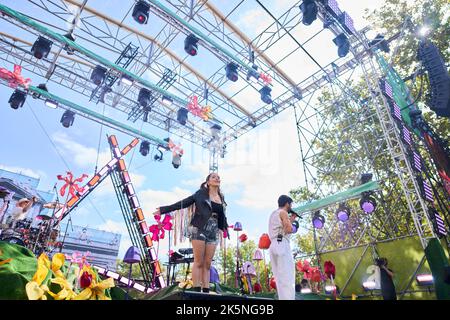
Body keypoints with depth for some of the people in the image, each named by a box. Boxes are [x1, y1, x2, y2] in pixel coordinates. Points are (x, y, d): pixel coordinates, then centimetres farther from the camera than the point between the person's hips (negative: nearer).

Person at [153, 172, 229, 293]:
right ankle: (197, 291, 0)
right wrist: (163, 210, 0)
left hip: (213, 233, 4)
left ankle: (206, 291, 7)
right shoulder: (201, 193, 2)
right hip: (199, 230, -4)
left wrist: (226, 230, 18)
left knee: (207, 264, 4)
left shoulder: (221, 198, 15)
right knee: (199, 262, -4)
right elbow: (183, 203, 3)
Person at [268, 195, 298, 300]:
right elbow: (289, 229, -15)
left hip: (273, 246, 9)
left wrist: (291, 220, 29)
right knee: (287, 277, -11)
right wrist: (294, 227, 6)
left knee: (280, 278, 7)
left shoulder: (273, 214, 26)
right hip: (282, 245, -9)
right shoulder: (283, 212, -2)